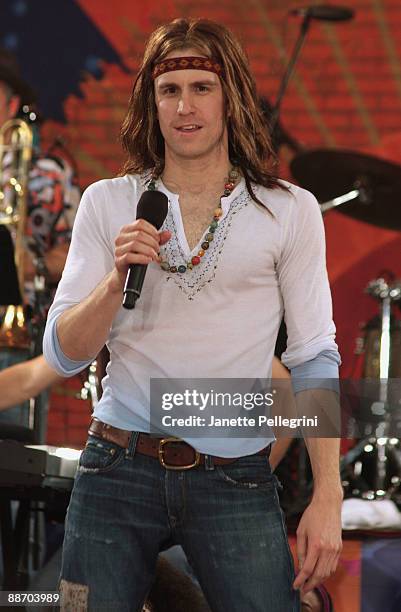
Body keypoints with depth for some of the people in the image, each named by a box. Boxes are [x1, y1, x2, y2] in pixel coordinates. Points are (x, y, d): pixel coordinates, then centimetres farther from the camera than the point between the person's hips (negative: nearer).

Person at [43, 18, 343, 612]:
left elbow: (314, 358, 2)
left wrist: (328, 495, -5)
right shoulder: (107, 203, 6)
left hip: (237, 481, -1)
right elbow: (63, 354, 3)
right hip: (118, 471, 1)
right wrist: (118, 278, -15)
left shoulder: (290, 210, 2)